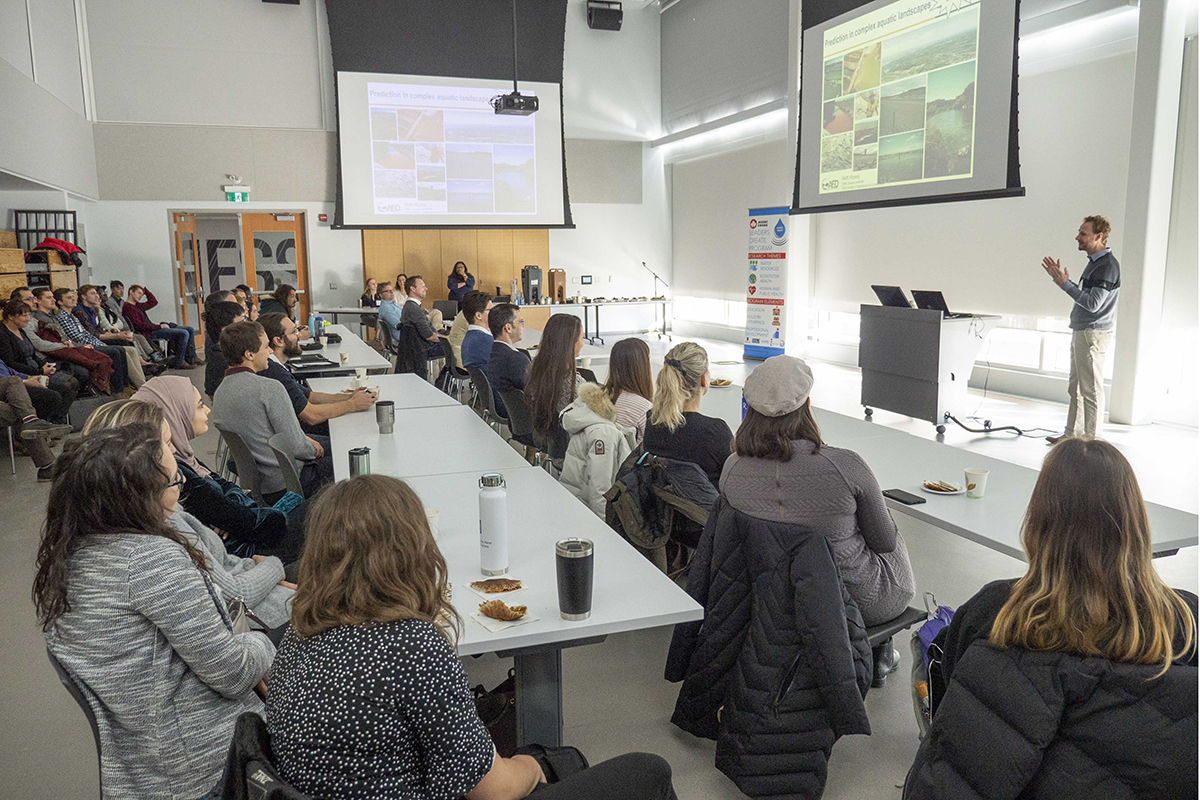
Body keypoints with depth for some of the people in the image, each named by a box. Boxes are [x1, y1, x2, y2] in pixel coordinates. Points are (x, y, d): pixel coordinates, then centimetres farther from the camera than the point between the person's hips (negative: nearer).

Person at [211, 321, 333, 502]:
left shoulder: (218, 394, 4)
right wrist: (313, 450, 0)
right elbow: (296, 447, -22)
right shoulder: (269, 388, -23)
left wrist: (305, 440, 12)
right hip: (285, 486, -8)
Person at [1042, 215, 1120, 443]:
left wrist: (1065, 284, -17)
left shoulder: (1108, 266, -16)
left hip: (1093, 334, -10)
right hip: (1081, 332, 10)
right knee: (1076, 388, 15)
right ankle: (1072, 435, 24)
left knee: (1091, 390, -5)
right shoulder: (1094, 262, 15)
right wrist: (1059, 277, 15)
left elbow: (1093, 303, -21)